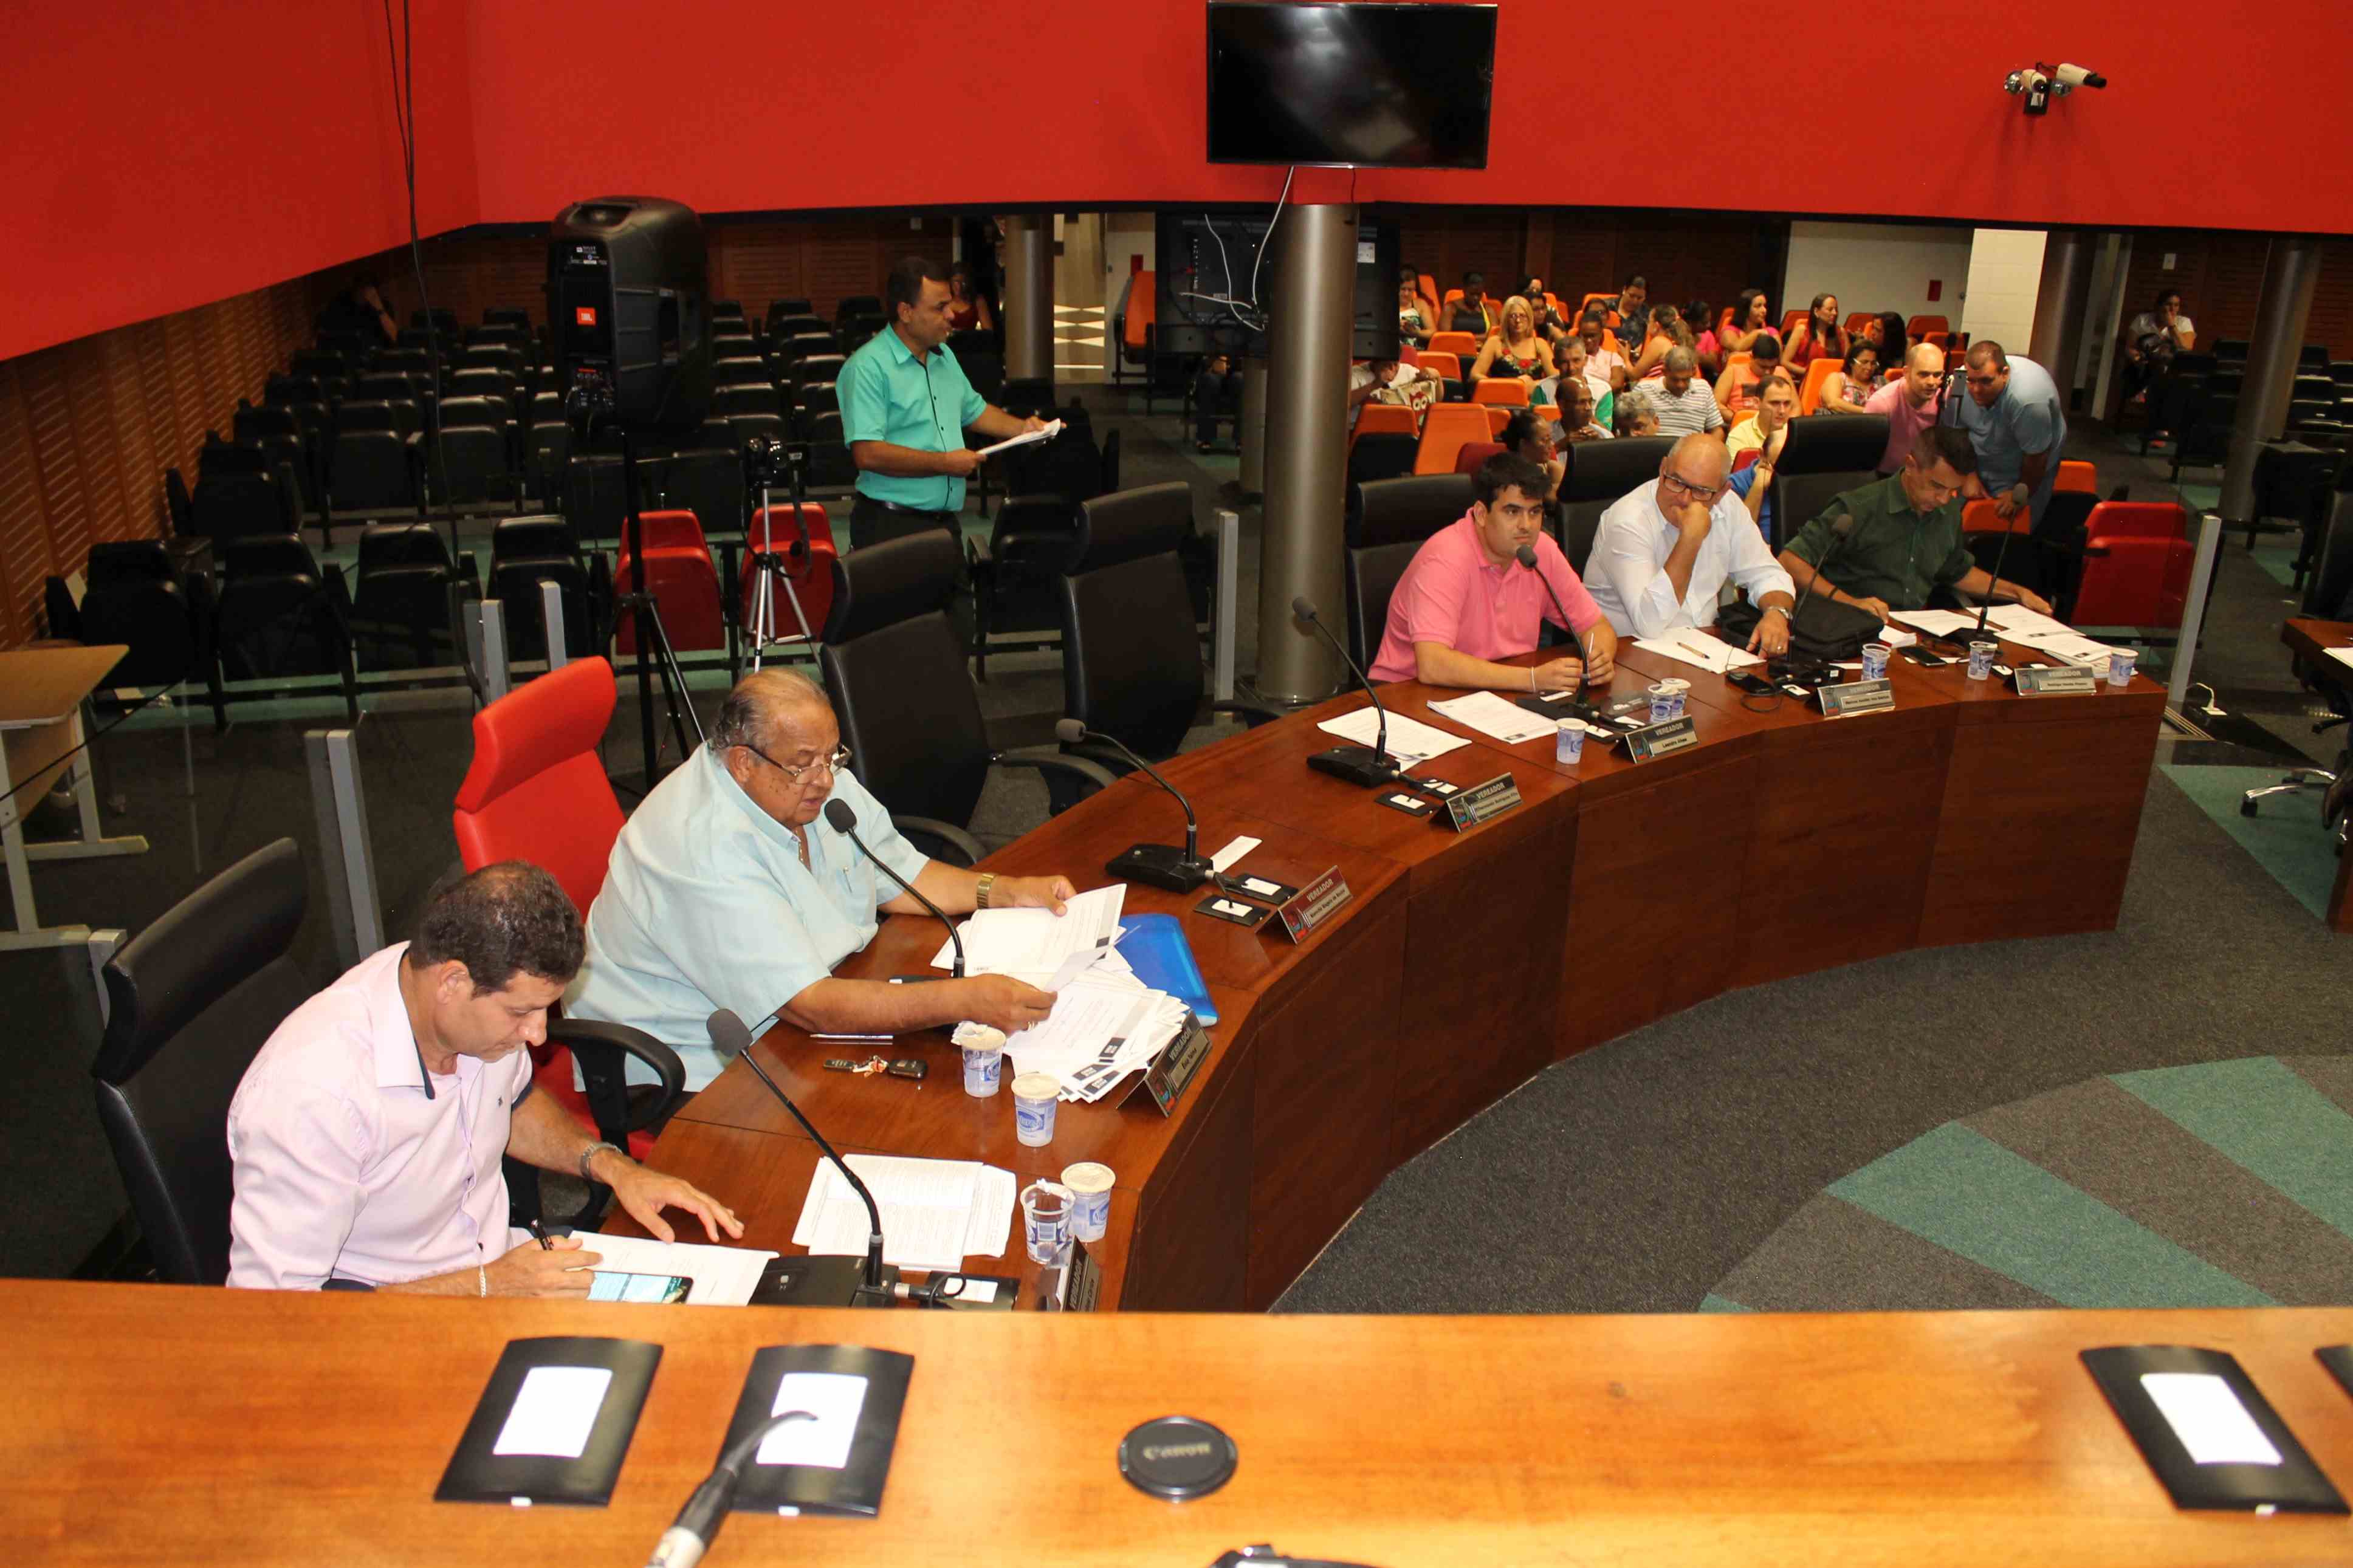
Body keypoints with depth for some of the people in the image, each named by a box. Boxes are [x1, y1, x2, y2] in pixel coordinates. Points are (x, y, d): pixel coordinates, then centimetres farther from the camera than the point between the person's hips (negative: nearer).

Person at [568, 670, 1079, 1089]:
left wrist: (1004, 893, -6)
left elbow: (899, 875, 10)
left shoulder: (818, 780, -3)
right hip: (687, 1068, -8)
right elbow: (812, 1007, -34)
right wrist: (966, 1000, -41)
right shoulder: (707, 850, -31)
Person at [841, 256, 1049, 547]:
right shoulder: (868, 368, -15)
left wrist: (1020, 428, 10)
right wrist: (945, 463, -18)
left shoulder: (944, 356, 13)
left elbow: (973, 410, 29)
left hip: (946, 520, 8)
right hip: (892, 523, -8)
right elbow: (867, 454, -24)